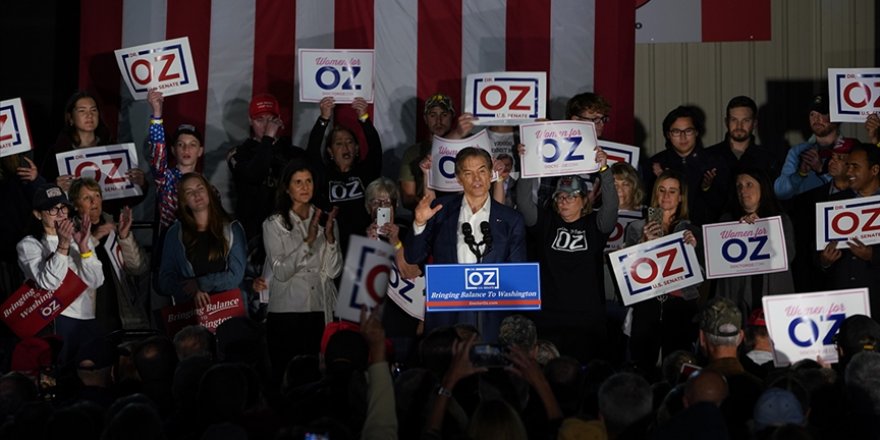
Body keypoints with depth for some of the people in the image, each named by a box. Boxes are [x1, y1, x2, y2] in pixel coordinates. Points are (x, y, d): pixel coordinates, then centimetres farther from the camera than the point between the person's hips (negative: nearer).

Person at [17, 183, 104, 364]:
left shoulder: (81, 236, 12)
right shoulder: (29, 245, 1)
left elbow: (96, 281, -1)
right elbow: (48, 283, -16)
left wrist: (83, 246, -13)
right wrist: (63, 246, -24)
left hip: (89, 318, 4)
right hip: (55, 321, -4)